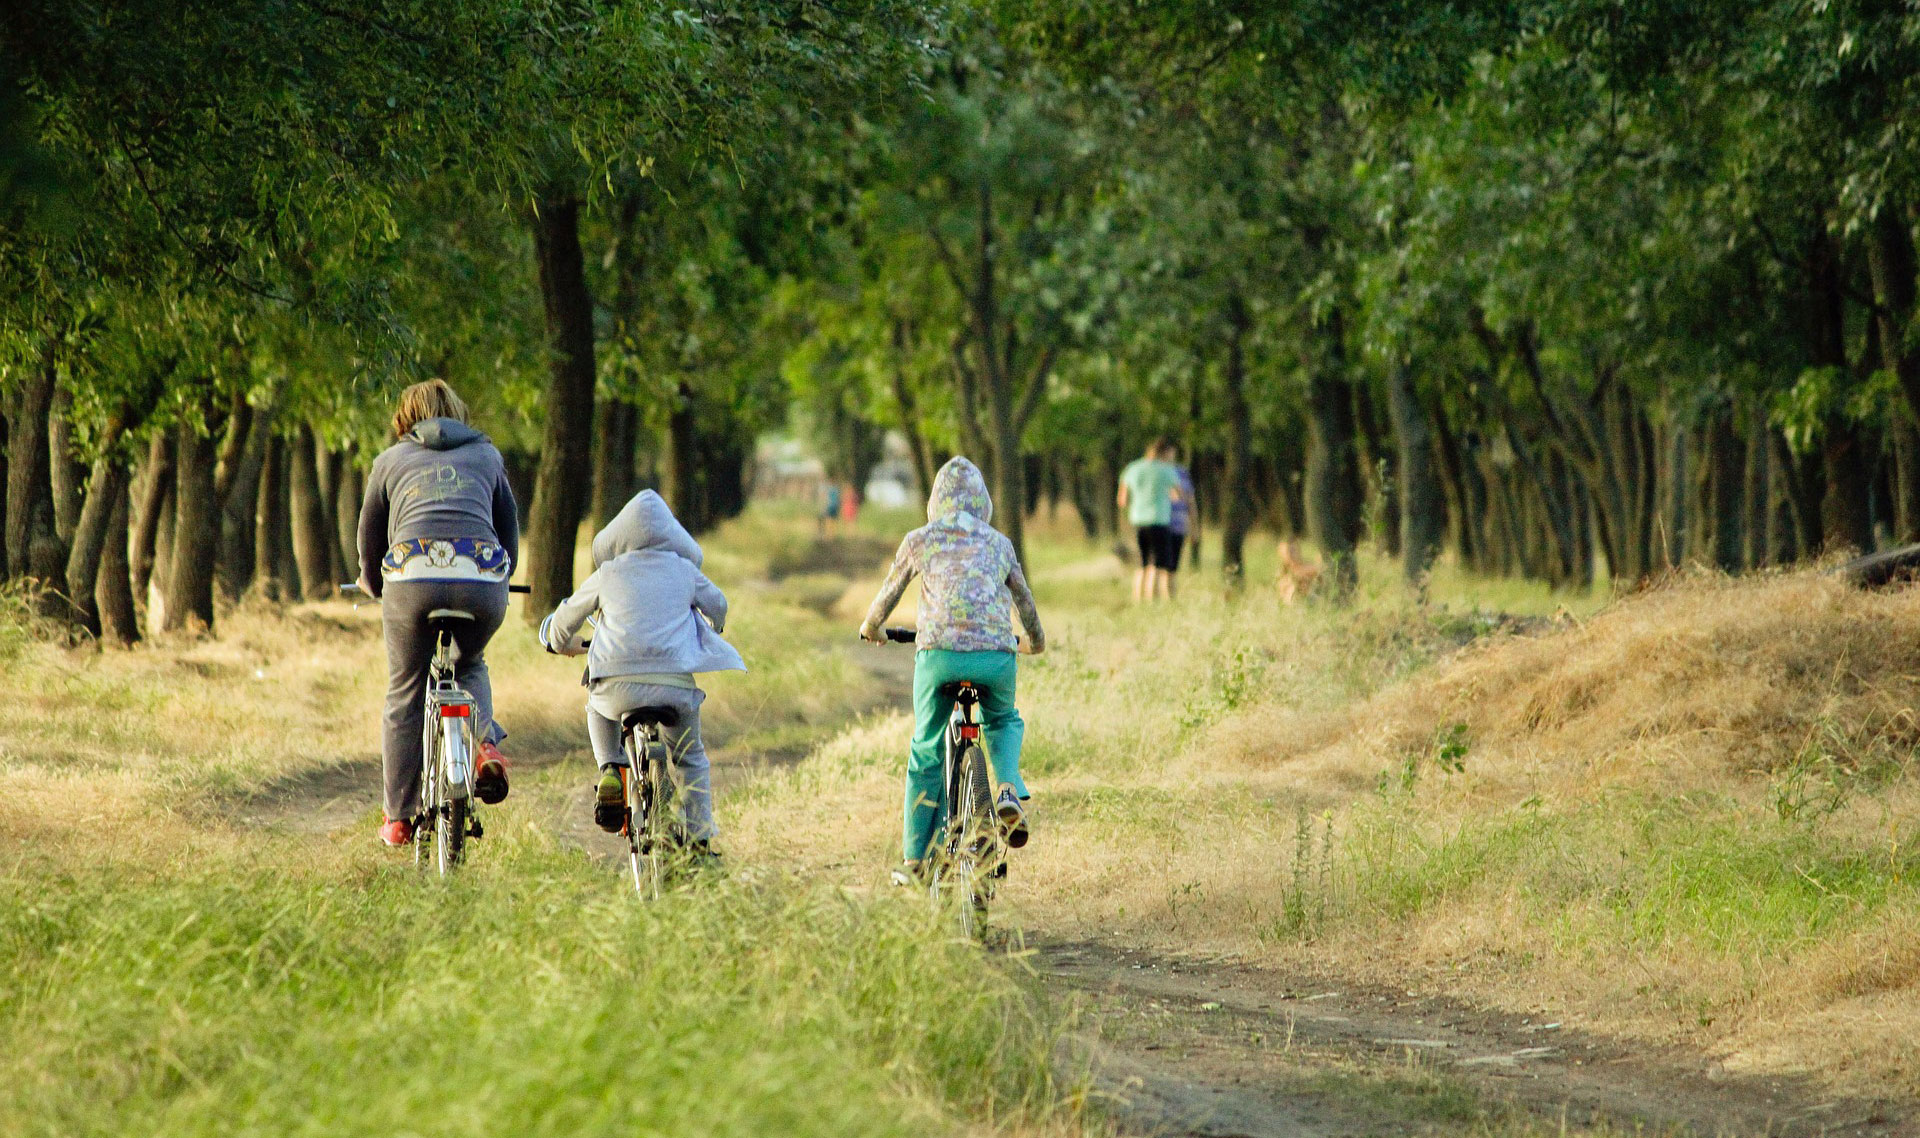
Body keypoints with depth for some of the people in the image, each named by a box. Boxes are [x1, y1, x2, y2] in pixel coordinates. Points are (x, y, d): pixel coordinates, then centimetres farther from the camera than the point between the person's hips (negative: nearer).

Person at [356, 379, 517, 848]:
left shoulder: (390, 460, 23)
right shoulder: (486, 455, 25)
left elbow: (370, 537, 30)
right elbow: (510, 527, 32)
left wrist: (373, 584, 50)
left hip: (412, 578, -1)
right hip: (483, 580, 1)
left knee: (404, 698, 13)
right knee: (470, 666, 30)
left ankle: (398, 818, 15)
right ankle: (487, 744, 3)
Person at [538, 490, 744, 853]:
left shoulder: (607, 575, 12)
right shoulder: (685, 572, 14)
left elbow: (567, 617, 25)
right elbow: (717, 606, 33)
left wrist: (563, 644, 49)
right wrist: (711, 633, 57)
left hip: (620, 683, -1)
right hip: (677, 683, 1)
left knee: (599, 709, 36)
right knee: (690, 758, 25)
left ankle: (610, 769, 12)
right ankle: (700, 837, 18)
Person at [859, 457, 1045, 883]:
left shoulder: (919, 541, 13)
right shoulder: (999, 543, 18)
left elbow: (889, 593, 24)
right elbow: (1024, 599, 30)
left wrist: (871, 628, 45)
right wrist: (1036, 640, 50)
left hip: (938, 653, -1)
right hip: (996, 655, 1)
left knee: (926, 753, 14)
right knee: (1004, 722, 31)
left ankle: (914, 860, 16)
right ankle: (1009, 790, 2)